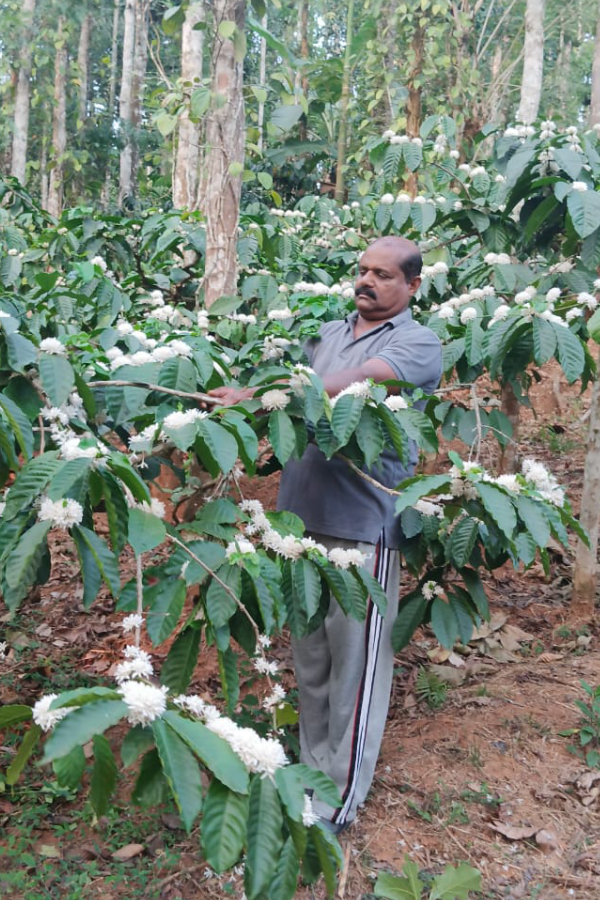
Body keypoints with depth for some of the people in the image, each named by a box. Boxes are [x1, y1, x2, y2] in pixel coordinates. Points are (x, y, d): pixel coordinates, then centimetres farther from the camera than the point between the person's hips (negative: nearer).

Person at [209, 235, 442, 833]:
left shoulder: (418, 344, -4)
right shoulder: (328, 333, 18)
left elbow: (356, 383, -21)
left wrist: (260, 396, -31)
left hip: (363, 523, -6)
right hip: (302, 514, 6)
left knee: (354, 662, 1)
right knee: (307, 653, 15)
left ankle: (339, 801, 14)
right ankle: (313, 771, 32)